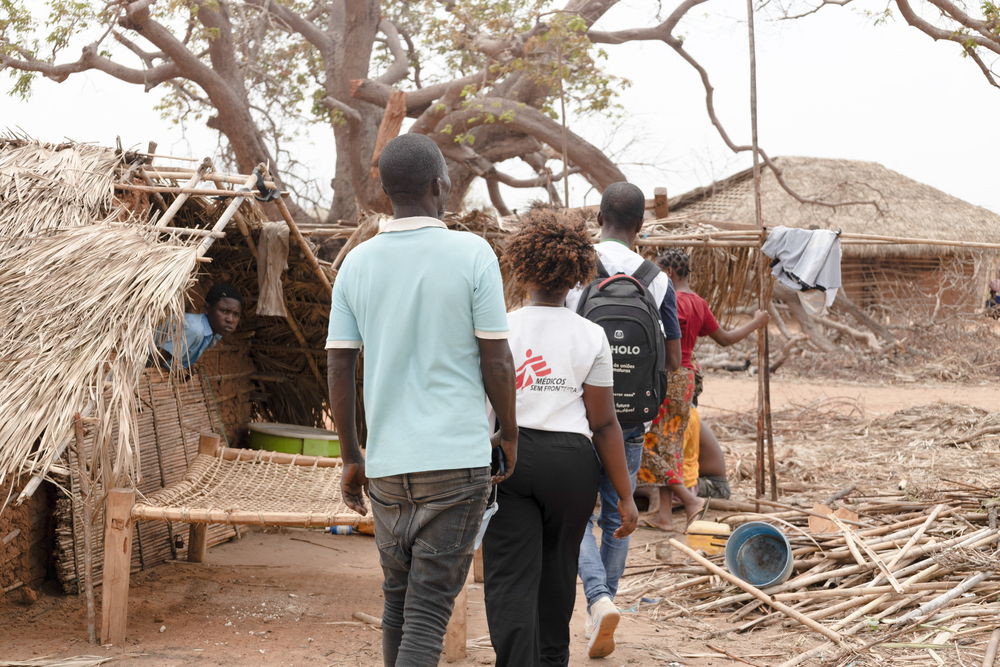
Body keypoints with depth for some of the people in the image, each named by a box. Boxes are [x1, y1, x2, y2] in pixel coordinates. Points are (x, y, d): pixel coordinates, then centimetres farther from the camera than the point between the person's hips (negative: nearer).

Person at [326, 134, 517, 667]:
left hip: (386, 461, 4)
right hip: (456, 457, -4)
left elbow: (338, 369, 4)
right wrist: (508, 435, 10)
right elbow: (497, 361, -6)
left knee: (397, 598, 18)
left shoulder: (357, 263, 3)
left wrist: (351, 458, 13)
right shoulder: (472, 254, -7)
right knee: (429, 607, -3)